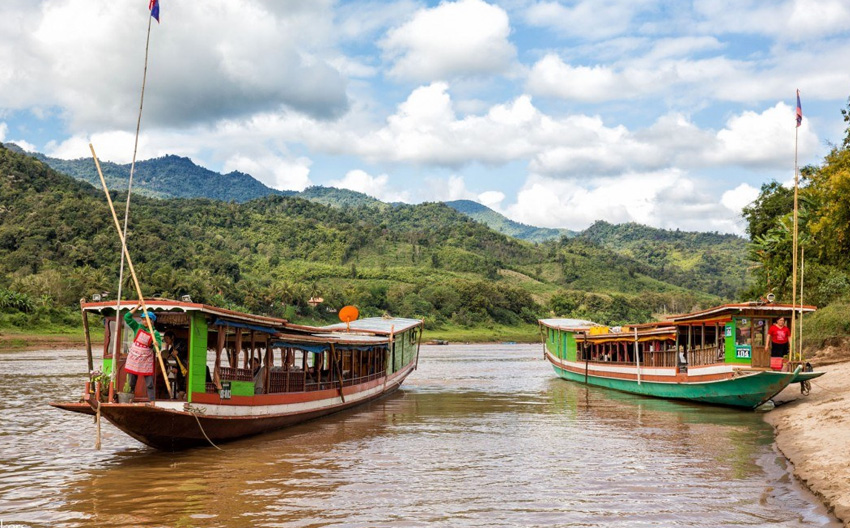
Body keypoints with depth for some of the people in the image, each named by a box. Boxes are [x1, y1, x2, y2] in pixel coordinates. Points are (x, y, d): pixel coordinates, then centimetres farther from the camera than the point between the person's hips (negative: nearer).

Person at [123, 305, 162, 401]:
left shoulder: (155, 333, -6)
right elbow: (127, 317, -4)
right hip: (133, 358, 3)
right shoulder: (138, 327, 2)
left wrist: (156, 345, -39)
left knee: (149, 384, -2)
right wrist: (137, 307, -9)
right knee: (131, 383, 10)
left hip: (146, 361, -3)